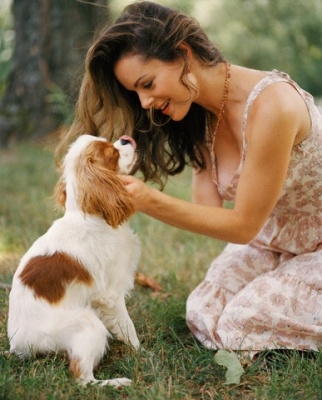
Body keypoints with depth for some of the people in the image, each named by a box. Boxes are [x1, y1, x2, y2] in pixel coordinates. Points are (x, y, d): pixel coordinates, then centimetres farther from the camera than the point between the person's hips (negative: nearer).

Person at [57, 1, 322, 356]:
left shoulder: (271, 105, -31)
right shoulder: (200, 116, -7)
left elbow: (242, 225, -24)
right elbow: (208, 210, -15)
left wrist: (151, 202, -34)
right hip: (265, 241, 6)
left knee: (240, 328, -18)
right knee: (203, 316, -10)